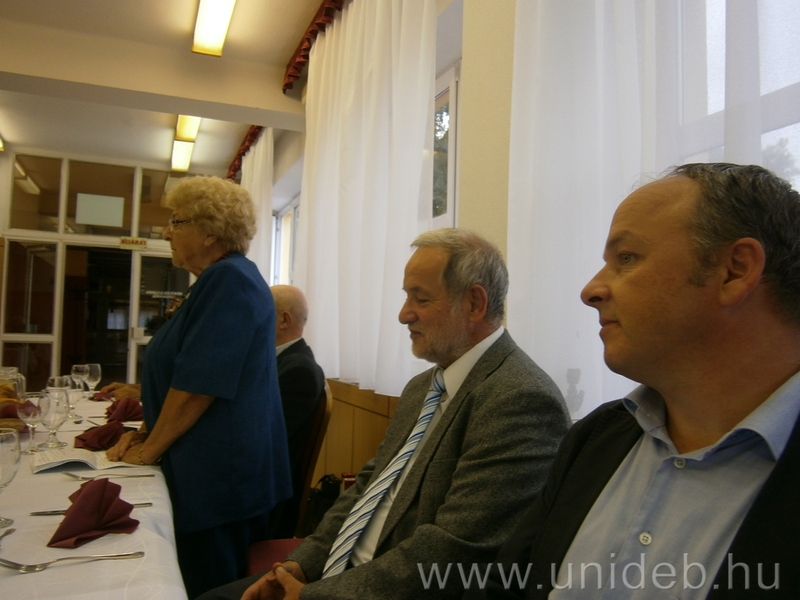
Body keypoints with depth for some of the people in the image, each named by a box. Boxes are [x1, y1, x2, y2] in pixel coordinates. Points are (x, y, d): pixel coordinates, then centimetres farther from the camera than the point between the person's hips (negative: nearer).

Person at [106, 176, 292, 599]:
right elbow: (182, 374, 20)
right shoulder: (219, 280, 15)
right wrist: (145, 433, 12)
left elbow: (198, 385, -21)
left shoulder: (229, 280, -17)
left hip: (220, 477, -9)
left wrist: (149, 449, -9)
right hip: (209, 472, 10)